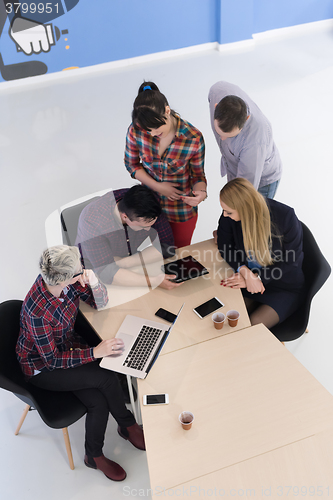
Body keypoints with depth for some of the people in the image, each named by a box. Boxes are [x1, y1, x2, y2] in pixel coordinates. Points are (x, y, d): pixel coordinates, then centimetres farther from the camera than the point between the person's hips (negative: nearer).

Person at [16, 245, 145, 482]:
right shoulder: (38, 311, -34)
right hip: (42, 367, -6)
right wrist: (96, 352, -29)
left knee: (99, 402, -14)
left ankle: (95, 456, 12)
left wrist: (92, 281, -23)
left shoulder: (67, 281, -16)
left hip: (68, 347, 6)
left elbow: (100, 302, -2)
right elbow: (52, 360, -25)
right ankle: (129, 425, 6)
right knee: (107, 378, -22)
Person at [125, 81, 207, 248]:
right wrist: (157, 186, -17)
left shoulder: (194, 139, -26)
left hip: (182, 209, -1)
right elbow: (132, 164, -5)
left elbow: (198, 175, -11)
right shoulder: (136, 131, -21)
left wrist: (201, 192, -35)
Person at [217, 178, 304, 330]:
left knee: (253, 325, -23)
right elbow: (225, 246, -3)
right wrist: (245, 272, -22)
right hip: (250, 280, 4)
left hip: (285, 287, -3)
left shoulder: (285, 216, -24)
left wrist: (257, 276, -25)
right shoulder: (229, 216, -15)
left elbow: (291, 262, -15)